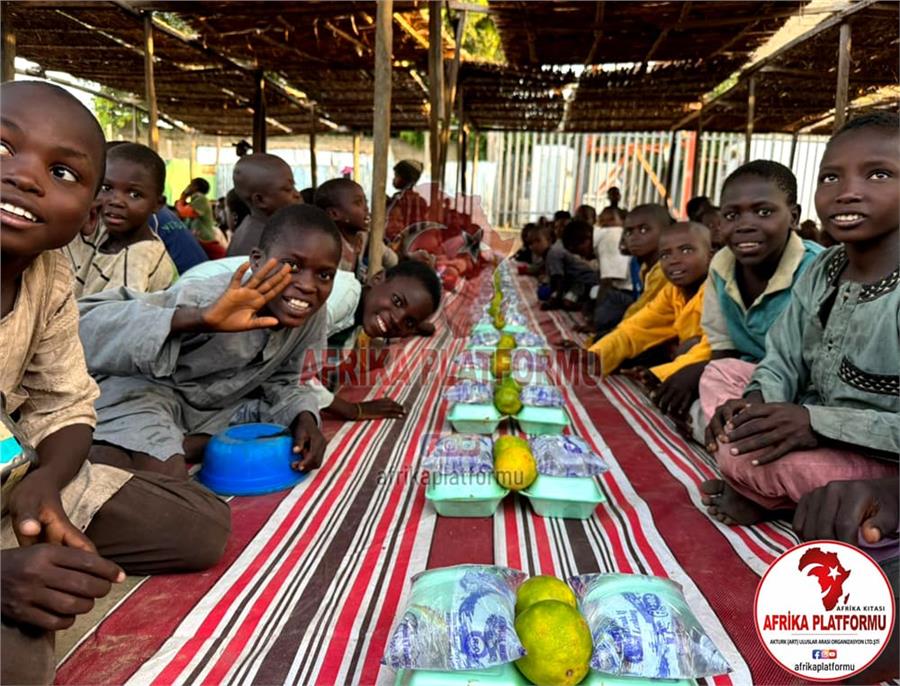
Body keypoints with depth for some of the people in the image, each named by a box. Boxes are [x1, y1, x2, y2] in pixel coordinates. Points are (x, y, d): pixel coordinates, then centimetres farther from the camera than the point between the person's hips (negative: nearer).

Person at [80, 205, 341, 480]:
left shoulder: (313, 315, -14)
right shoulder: (206, 299, -33)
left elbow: (279, 381, 1)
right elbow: (85, 324, -41)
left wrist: (304, 416, -21)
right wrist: (199, 319, -54)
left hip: (215, 405, 7)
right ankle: (110, 453, -1)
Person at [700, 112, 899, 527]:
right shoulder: (820, 272, 0)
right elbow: (785, 360, 3)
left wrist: (818, 423, -32)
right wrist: (758, 400, -17)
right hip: (815, 438, 8)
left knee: (749, 455, -28)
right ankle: (768, 491, -5)